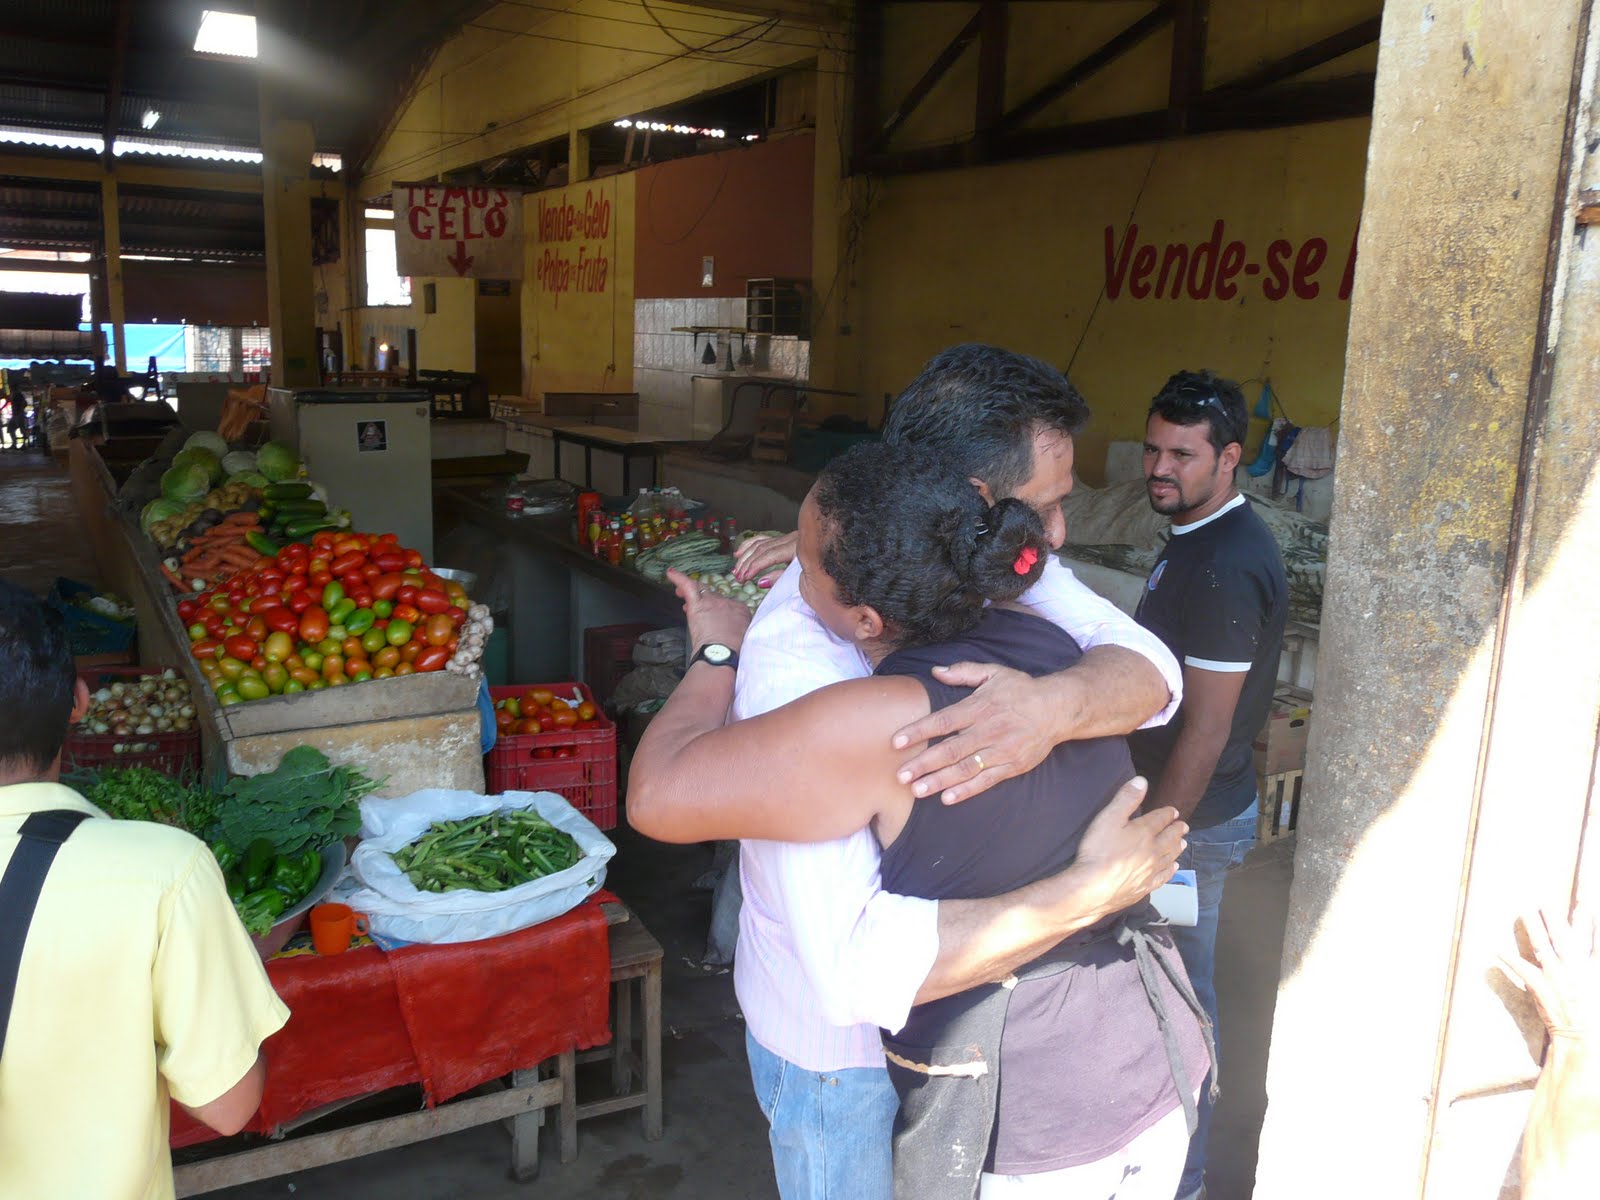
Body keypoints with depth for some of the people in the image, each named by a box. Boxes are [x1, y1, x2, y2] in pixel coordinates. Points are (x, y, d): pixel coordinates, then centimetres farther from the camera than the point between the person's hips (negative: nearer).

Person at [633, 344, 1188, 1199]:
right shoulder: (802, 657, -35)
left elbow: (1151, 670, -21)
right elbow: (859, 963, -42)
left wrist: (1058, 703, -43)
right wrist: (1090, 891, -36)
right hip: (846, 1051, -6)